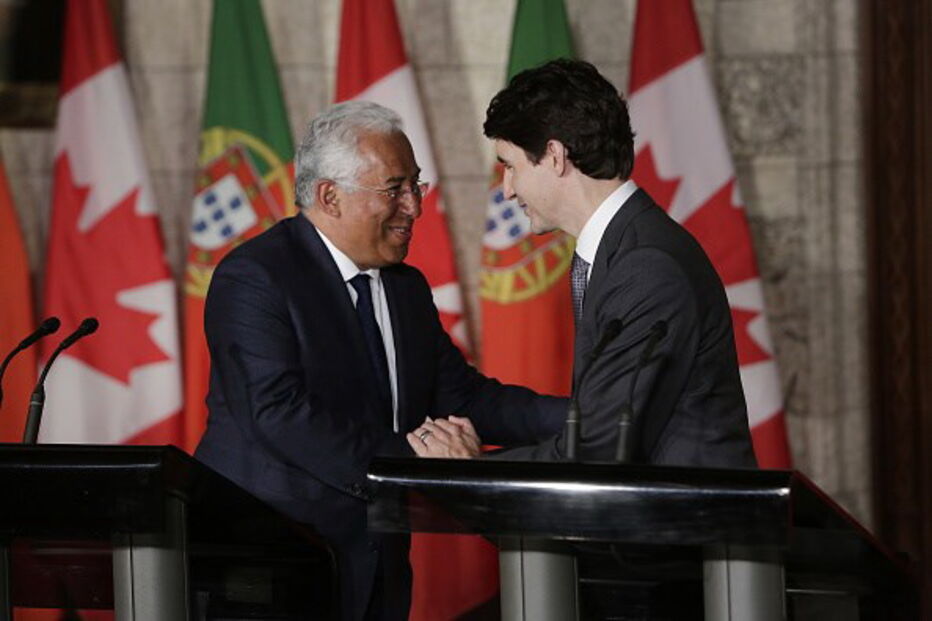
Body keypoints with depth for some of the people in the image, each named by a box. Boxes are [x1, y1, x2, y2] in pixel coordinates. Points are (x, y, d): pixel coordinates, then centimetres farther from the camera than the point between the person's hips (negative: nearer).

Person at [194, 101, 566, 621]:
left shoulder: (408, 288, 14)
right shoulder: (253, 278, -13)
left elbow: (461, 396, 9)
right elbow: (276, 411, -24)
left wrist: (575, 417, -6)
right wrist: (400, 458, -29)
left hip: (376, 568, 7)